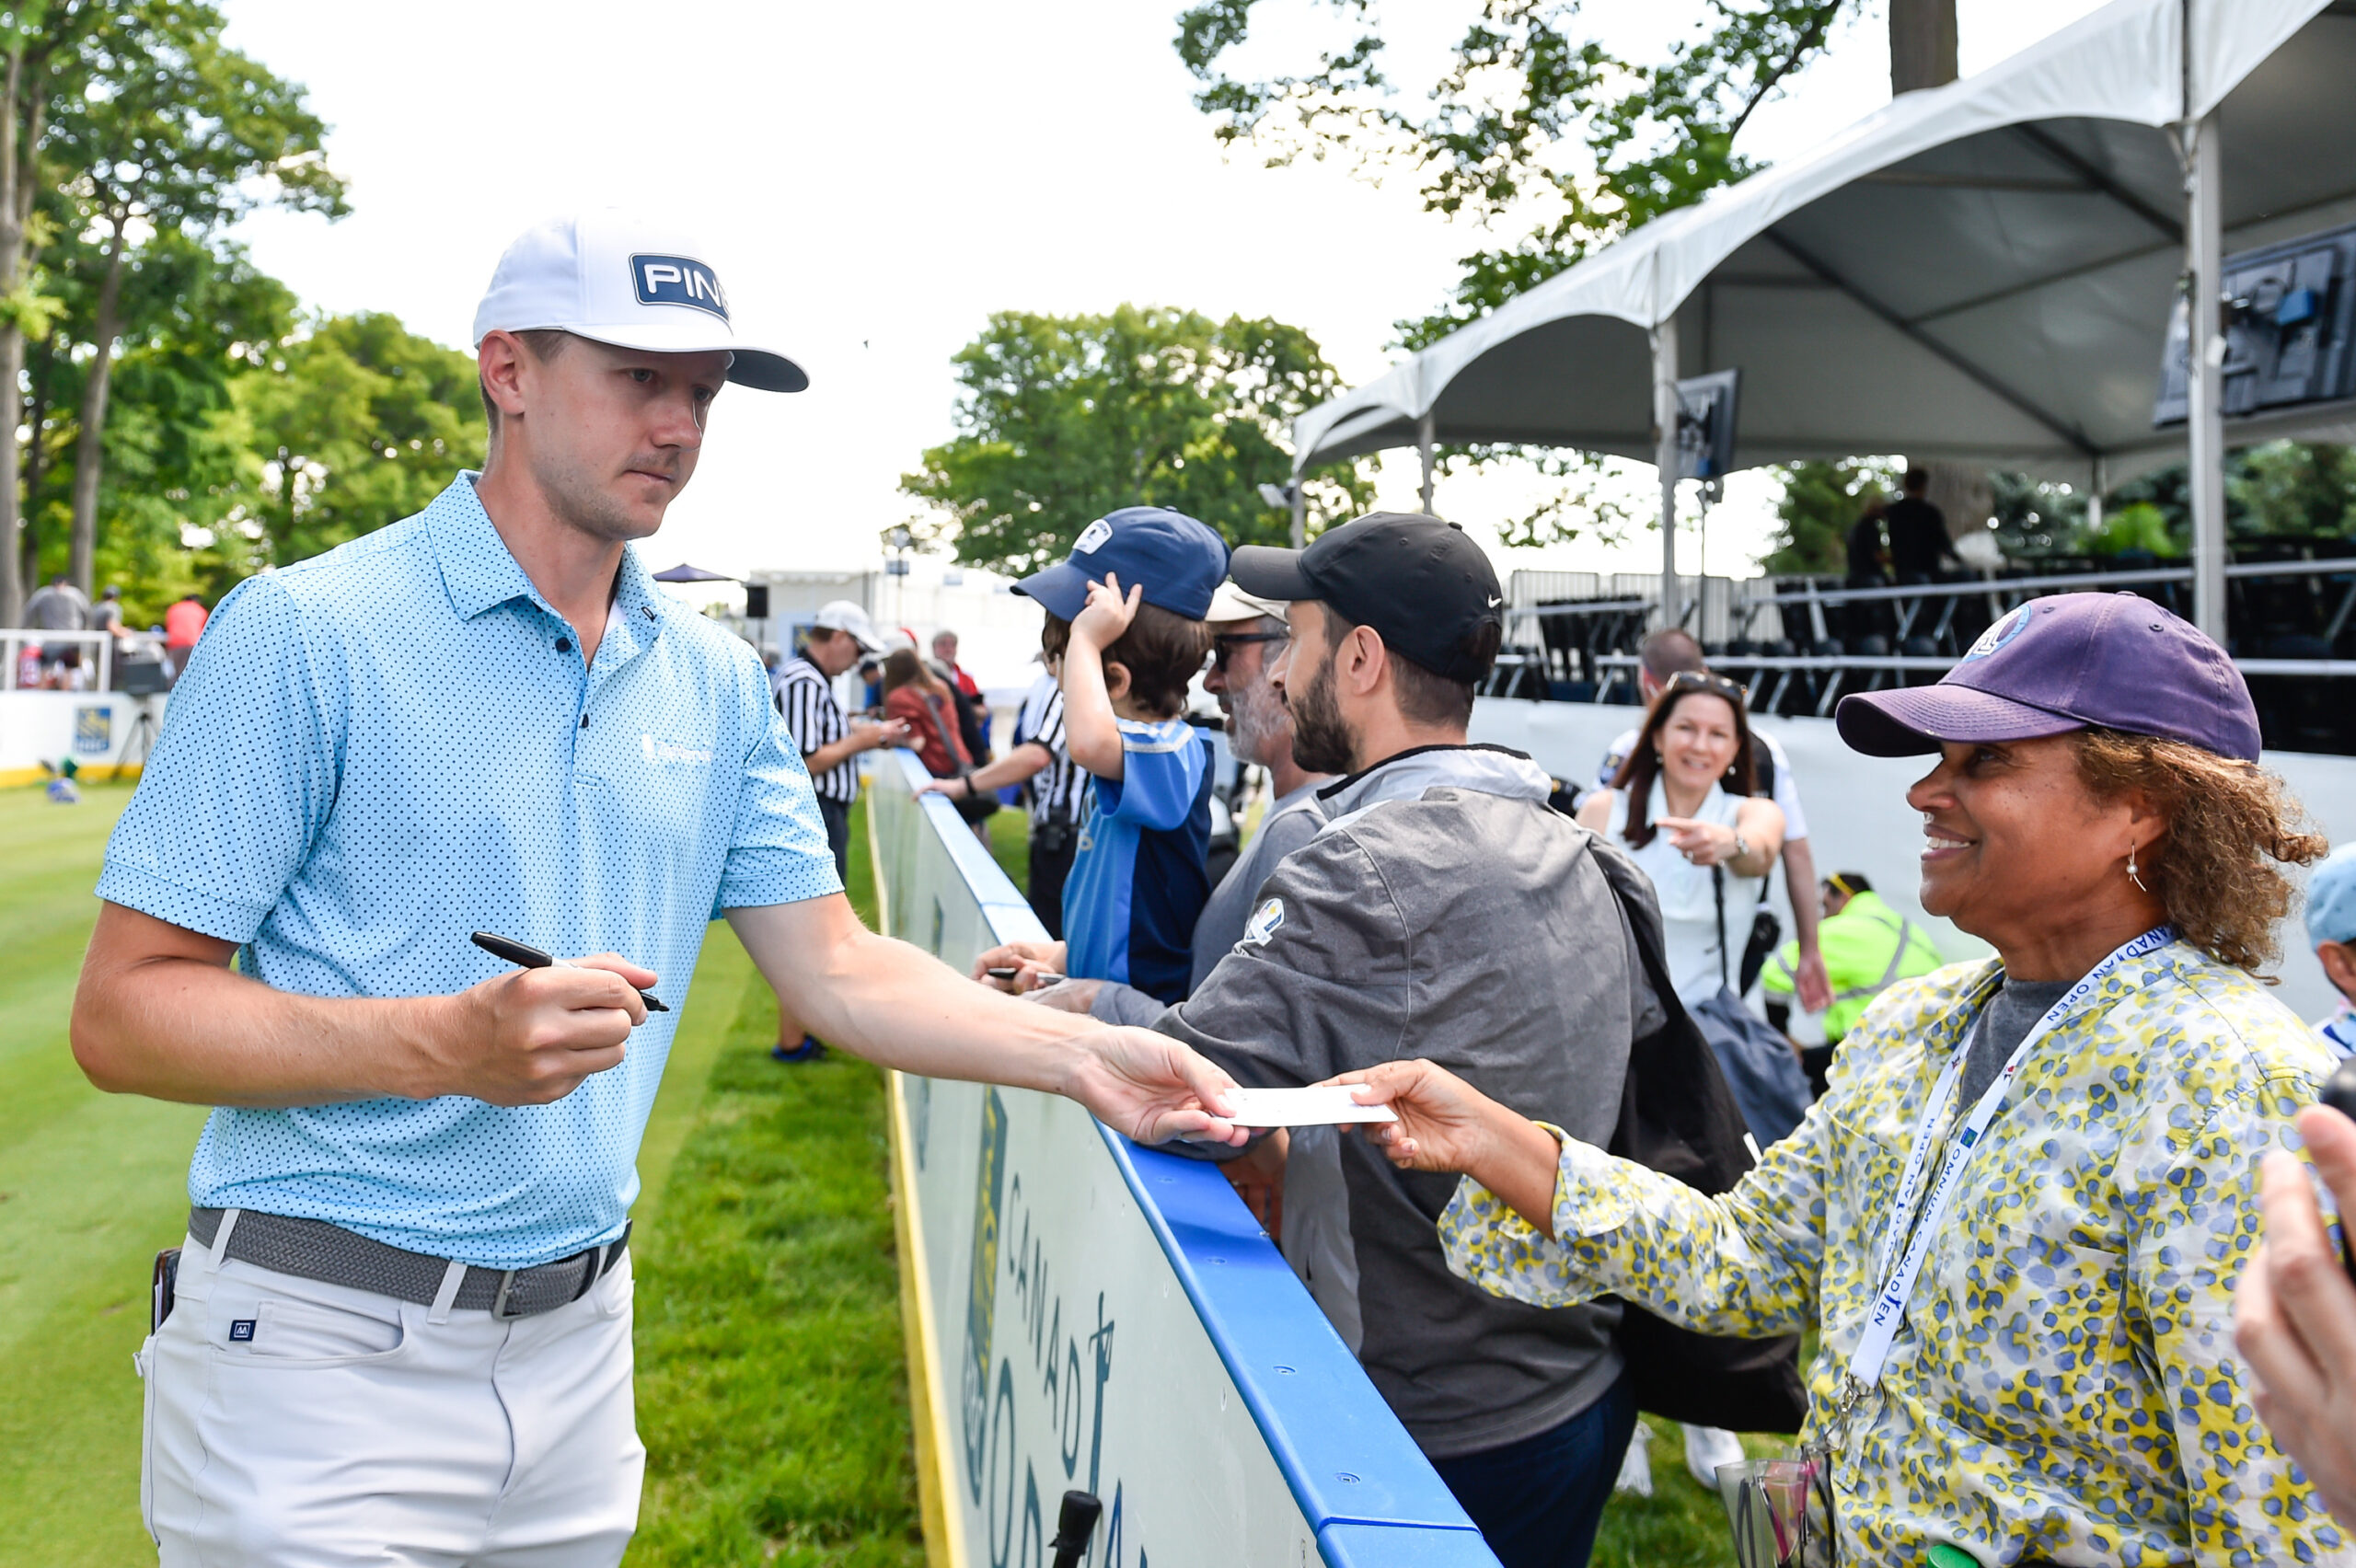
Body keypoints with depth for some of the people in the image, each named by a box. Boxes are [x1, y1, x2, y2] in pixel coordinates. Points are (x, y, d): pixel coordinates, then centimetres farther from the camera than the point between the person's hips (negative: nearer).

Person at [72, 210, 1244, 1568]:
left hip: (581, 1339, 6)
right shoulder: (307, 633, -12)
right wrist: (447, 1046, -27)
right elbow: (125, 1012, -13)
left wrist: (1081, 1057, -11)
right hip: (328, 1355, -5)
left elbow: (835, 969, 4)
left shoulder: (715, 680, 5)